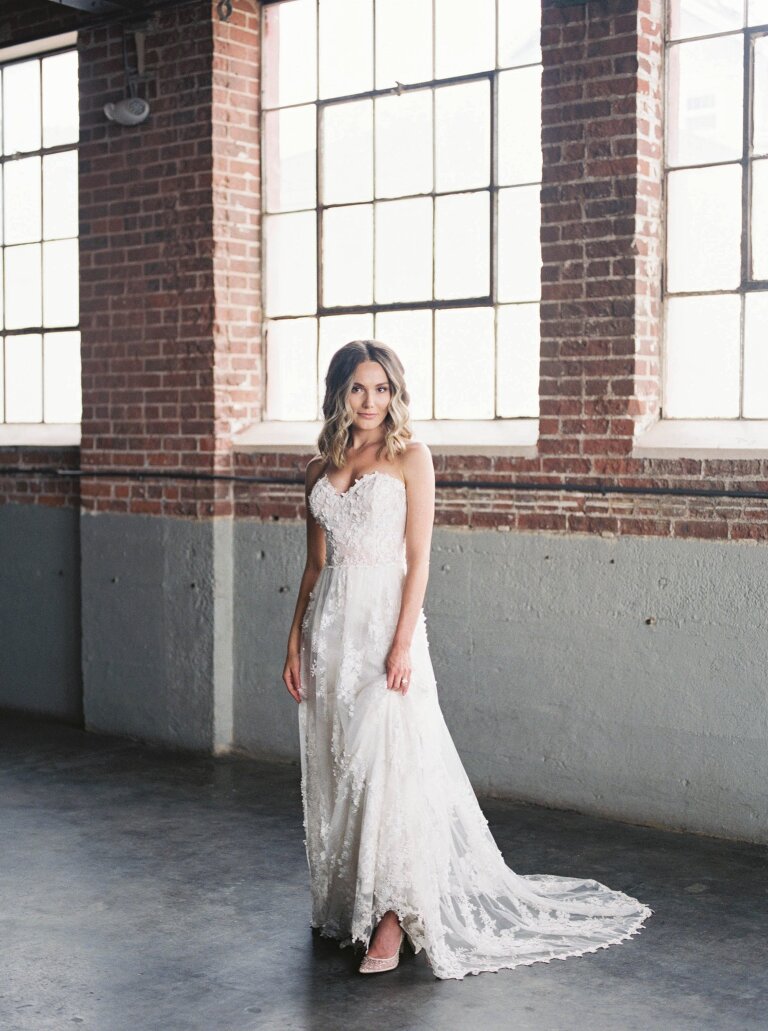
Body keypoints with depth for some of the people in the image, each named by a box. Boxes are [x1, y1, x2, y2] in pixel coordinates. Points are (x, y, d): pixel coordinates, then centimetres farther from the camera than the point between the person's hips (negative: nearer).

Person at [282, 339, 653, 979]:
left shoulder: (410, 457, -2)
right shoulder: (322, 467, 13)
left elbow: (418, 560, -7)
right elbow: (316, 564, 15)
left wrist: (402, 643, -16)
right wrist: (296, 642, 10)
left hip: (385, 615, -5)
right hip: (330, 621, 5)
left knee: (387, 762, -9)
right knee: (334, 764, 9)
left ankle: (395, 914, -1)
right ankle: (342, 903, 23)